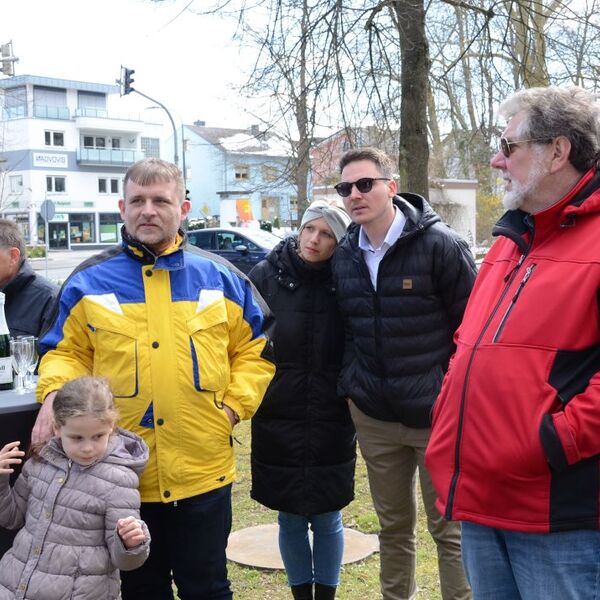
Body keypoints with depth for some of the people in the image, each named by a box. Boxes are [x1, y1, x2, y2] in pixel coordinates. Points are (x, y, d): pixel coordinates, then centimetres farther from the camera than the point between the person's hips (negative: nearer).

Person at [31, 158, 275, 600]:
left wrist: (234, 405, -3)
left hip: (204, 473, 0)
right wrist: (55, 393, -11)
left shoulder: (220, 278, 2)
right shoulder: (89, 282, 2)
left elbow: (255, 349, 8)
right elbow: (67, 352, 8)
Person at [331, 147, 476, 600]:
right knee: (393, 525, 18)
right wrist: (352, 384, 10)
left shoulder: (440, 246, -11)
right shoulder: (345, 256, 7)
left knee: (450, 528, 5)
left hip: (436, 414, -5)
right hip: (373, 417, 5)